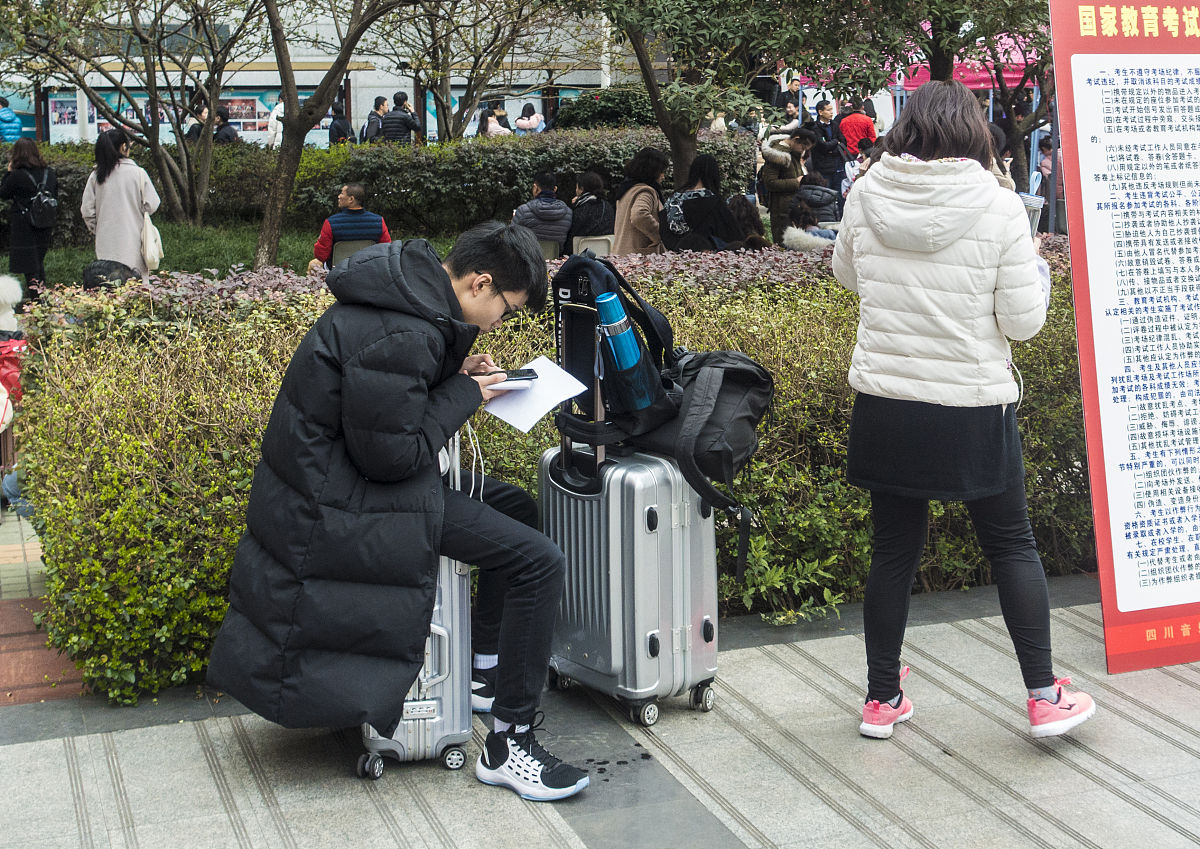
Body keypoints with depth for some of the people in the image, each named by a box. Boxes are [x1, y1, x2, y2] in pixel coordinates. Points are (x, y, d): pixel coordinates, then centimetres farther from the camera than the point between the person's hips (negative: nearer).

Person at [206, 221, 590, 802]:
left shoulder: (411, 289, 6)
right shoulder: (402, 335, -26)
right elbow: (391, 454, -23)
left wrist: (455, 374, 5)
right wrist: (463, 394, -13)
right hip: (342, 499, -11)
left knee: (516, 507, 20)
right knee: (538, 562, -13)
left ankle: (487, 673, 26)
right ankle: (509, 743, -4)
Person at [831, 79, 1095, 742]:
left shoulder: (866, 197, -4)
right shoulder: (999, 207, -12)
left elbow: (847, 274, 15)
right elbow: (1023, 320, -8)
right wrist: (1035, 269, 11)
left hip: (885, 406, 3)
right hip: (973, 409, -2)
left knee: (894, 550, 14)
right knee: (1011, 545, 13)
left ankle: (882, 699, 23)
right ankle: (1044, 697, 18)